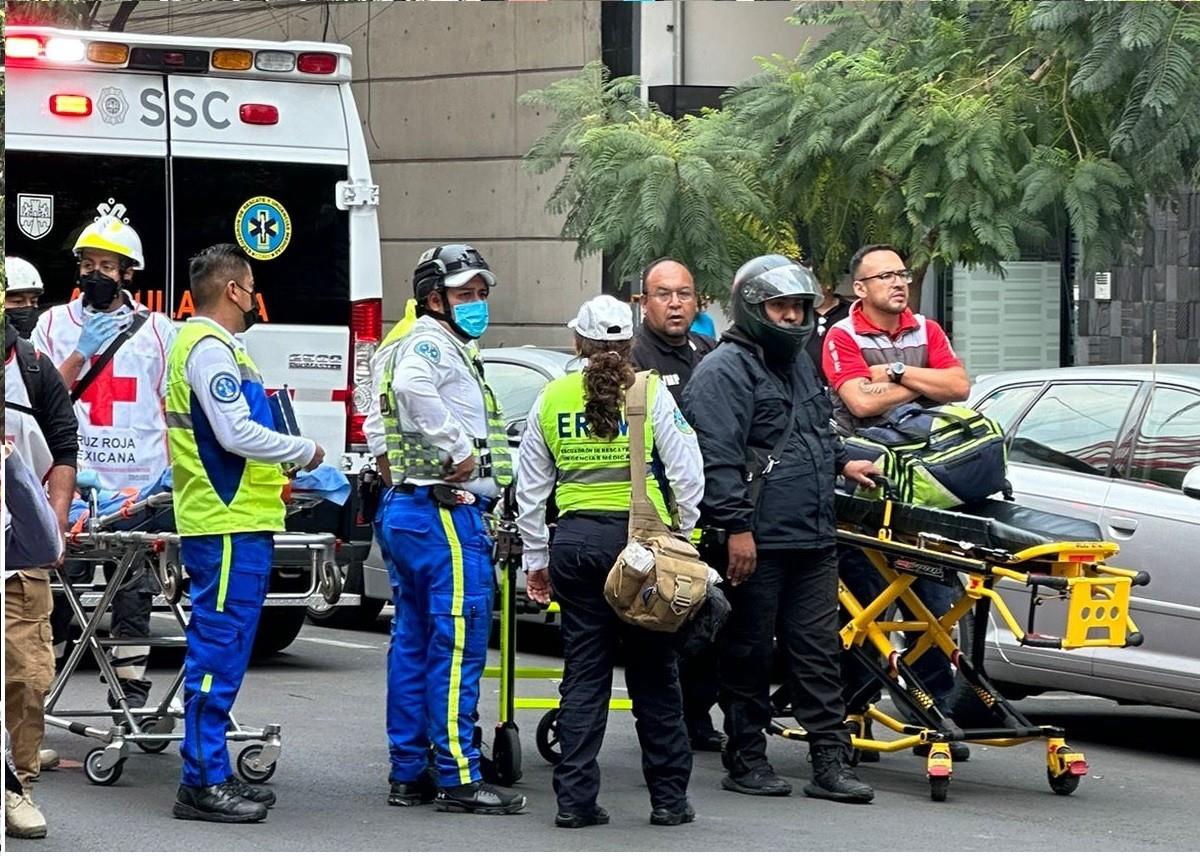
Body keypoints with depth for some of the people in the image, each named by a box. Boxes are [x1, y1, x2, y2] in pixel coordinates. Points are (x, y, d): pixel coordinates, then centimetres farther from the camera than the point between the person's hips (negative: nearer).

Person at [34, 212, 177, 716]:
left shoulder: (156, 330, 10)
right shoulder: (55, 324, 9)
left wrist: (174, 468, 0)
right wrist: (80, 355, -10)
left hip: (138, 484, 0)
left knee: (135, 595, 2)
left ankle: (131, 703, 7)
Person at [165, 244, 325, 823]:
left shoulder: (206, 345, 20)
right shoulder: (209, 348, -13)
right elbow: (236, 433, -20)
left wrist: (275, 477, 15)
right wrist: (303, 452, -8)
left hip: (234, 521, 11)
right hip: (227, 527, -11)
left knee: (221, 652, 13)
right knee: (218, 651, -9)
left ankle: (212, 775, 18)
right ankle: (202, 783, -9)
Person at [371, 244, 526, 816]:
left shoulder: (449, 349, 23)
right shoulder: (429, 343, -10)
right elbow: (412, 387, -32)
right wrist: (459, 449, -25)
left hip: (404, 508, 11)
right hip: (445, 510, -11)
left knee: (413, 642, 12)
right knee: (459, 645, -9)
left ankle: (408, 774, 15)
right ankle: (458, 778, -9)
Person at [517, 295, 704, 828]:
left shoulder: (553, 399, 7)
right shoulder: (651, 393, -1)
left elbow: (530, 488, 11)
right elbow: (687, 474, -3)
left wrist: (536, 558, 18)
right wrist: (683, 540, 7)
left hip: (575, 540, 2)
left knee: (583, 674, 6)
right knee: (653, 674, 5)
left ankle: (574, 799, 3)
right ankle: (668, 798, 9)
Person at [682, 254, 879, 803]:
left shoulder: (798, 362, 21)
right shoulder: (725, 371, -9)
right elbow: (718, 457, -18)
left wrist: (839, 463, 28)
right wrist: (736, 526, -23)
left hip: (813, 540, 8)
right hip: (757, 542, -8)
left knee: (818, 651, 5)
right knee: (750, 655, 1)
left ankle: (831, 762, 6)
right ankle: (747, 762, 9)